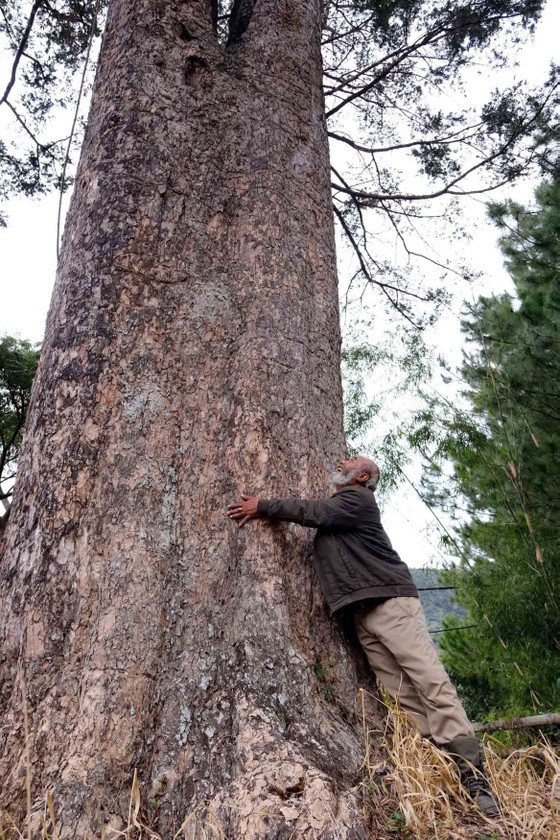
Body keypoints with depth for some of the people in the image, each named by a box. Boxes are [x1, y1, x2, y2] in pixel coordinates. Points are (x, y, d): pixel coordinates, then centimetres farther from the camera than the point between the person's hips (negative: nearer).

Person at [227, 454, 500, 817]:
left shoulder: (357, 497, 1)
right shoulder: (334, 507, 28)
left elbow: (316, 511, -8)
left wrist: (263, 506, -5)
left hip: (391, 599, -7)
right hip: (363, 614, 7)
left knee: (430, 681, -13)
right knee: (405, 696, -2)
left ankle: (472, 773, -12)